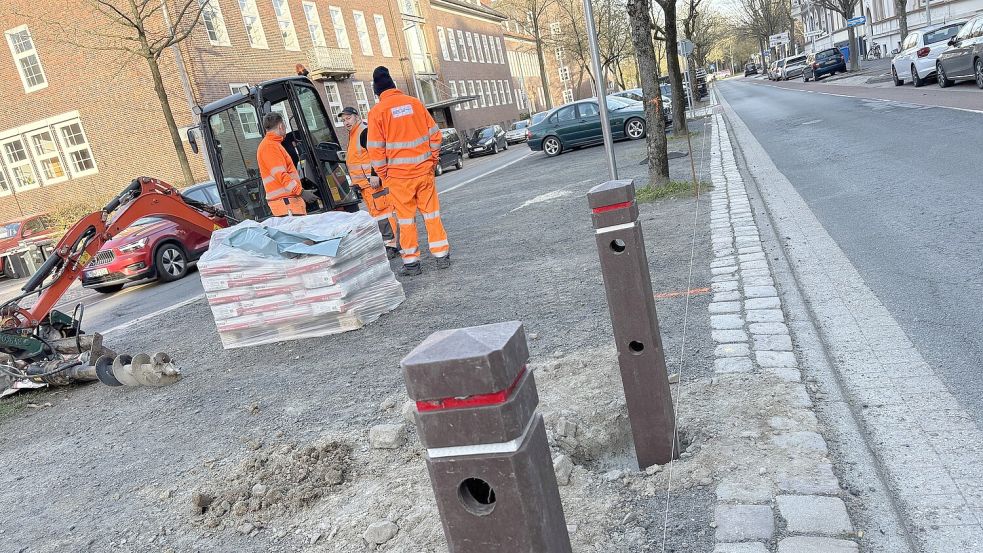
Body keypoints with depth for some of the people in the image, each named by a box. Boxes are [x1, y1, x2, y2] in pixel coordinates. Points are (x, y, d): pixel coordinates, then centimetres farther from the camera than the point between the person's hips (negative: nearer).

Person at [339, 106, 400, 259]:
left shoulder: (365, 132, -10)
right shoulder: (353, 136, 23)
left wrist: (375, 175, -27)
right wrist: (356, 183, 28)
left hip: (374, 182, -11)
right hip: (366, 185, 11)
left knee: (382, 212, -11)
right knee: (375, 213, 12)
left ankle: (391, 245, -9)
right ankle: (388, 244, 17)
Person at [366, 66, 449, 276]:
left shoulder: (377, 111, -6)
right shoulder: (414, 103, 3)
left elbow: (376, 148, -7)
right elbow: (434, 134, 5)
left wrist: (383, 174, 3)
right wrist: (432, 160, 15)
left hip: (399, 174, -3)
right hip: (424, 170, 3)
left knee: (406, 217, 7)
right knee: (431, 213, 11)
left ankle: (411, 262, 12)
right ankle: (442, 256, 15)